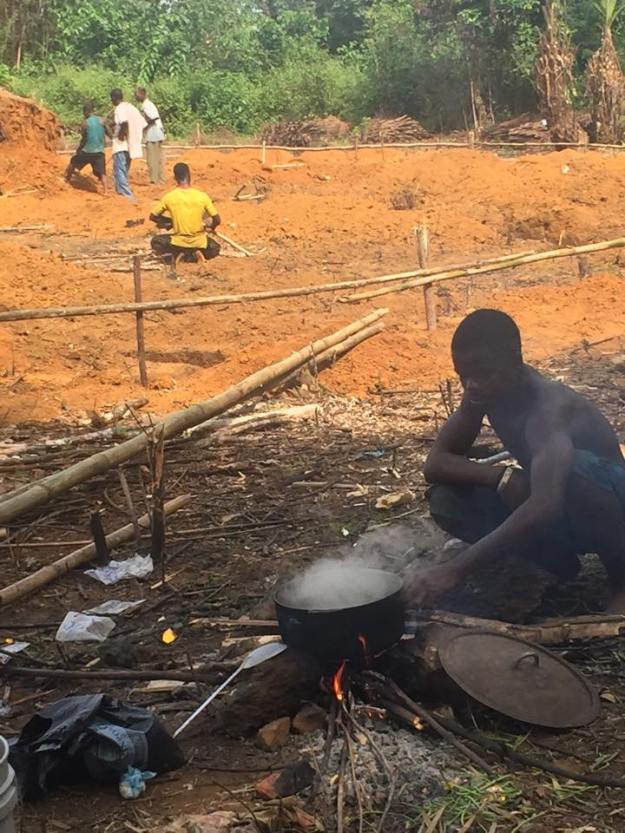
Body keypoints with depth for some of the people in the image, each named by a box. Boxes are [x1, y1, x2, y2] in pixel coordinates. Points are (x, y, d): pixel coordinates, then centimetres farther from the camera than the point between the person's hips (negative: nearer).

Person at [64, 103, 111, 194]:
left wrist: (78, 149, 10)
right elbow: (109, 134, -3)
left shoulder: (85, 124, -7)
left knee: (73, 162, 23)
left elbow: (84, 139, -4)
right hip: (99, 152, 2)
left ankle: (66, 181, 35)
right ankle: (105, 191, -18)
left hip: (87, 151, -2)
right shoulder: (101, 121, -1)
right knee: (102, 173, -1)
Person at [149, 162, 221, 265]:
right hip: (198, 242, 0)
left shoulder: (169, 197, -11)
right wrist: (212, 228, 16)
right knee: (215, 249, 31)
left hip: (178, 242, 0)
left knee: (155, 242, 27)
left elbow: (153, 217, 1)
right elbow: (217, 220, -7)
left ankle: (176, 253, 4)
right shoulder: (202, 196, -12)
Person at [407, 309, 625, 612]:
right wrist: (504, 478, -28)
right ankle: (559, 563, 1)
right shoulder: (484, 392, -10)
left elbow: (546, 504, -48)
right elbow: (435, 464, -9)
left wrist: (455, 570, -54)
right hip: (560, 515, 6)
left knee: (573, 468, -40)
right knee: (446, 501, -14)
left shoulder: (548, 406, -33)